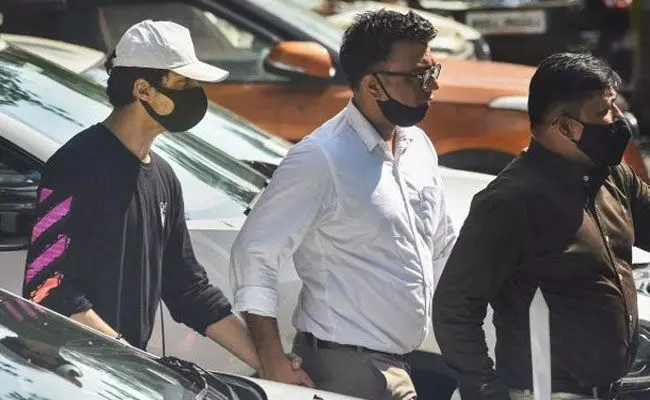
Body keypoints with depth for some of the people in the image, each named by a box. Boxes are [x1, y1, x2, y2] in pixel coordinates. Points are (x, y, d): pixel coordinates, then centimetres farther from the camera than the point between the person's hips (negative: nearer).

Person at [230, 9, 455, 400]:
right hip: (348, 368, -8)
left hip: (402, 363, 8)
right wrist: (275, 367, -18)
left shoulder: (418, 145, 9)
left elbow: (443, 247, 20)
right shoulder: (321, 159, -16)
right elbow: (254, 251, -15)